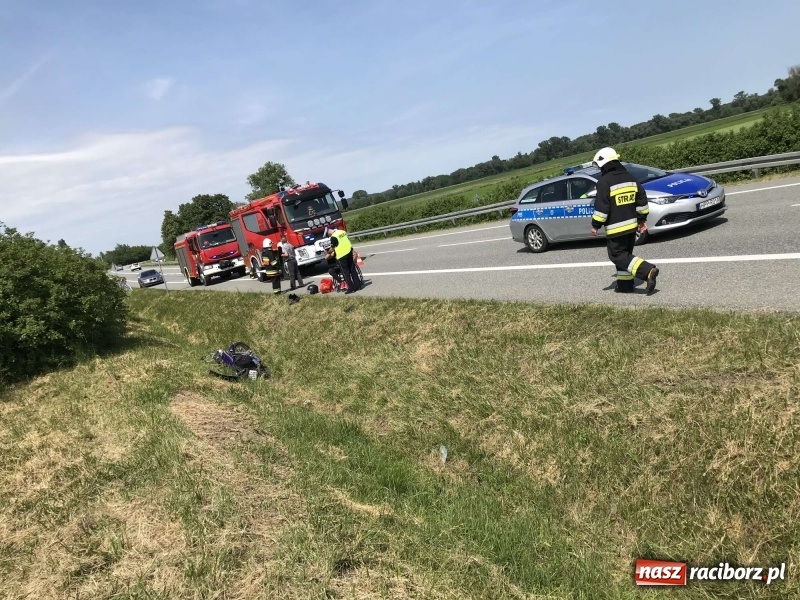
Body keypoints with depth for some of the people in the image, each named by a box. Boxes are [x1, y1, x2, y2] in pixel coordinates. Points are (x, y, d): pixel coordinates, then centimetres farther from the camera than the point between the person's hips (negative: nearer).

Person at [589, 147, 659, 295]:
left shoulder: (604, 181, -13)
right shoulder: (630, 177, 10)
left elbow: (601, 206, -18)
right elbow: (642, 199, 11)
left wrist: (596, 225, -9)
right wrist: (642, 218, 17)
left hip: (615, 227, -8)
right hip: (631, 224, 8)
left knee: (617, 255, -2)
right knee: (624, 254, 17)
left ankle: (647, 271, -18)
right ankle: (625, 284, 21)